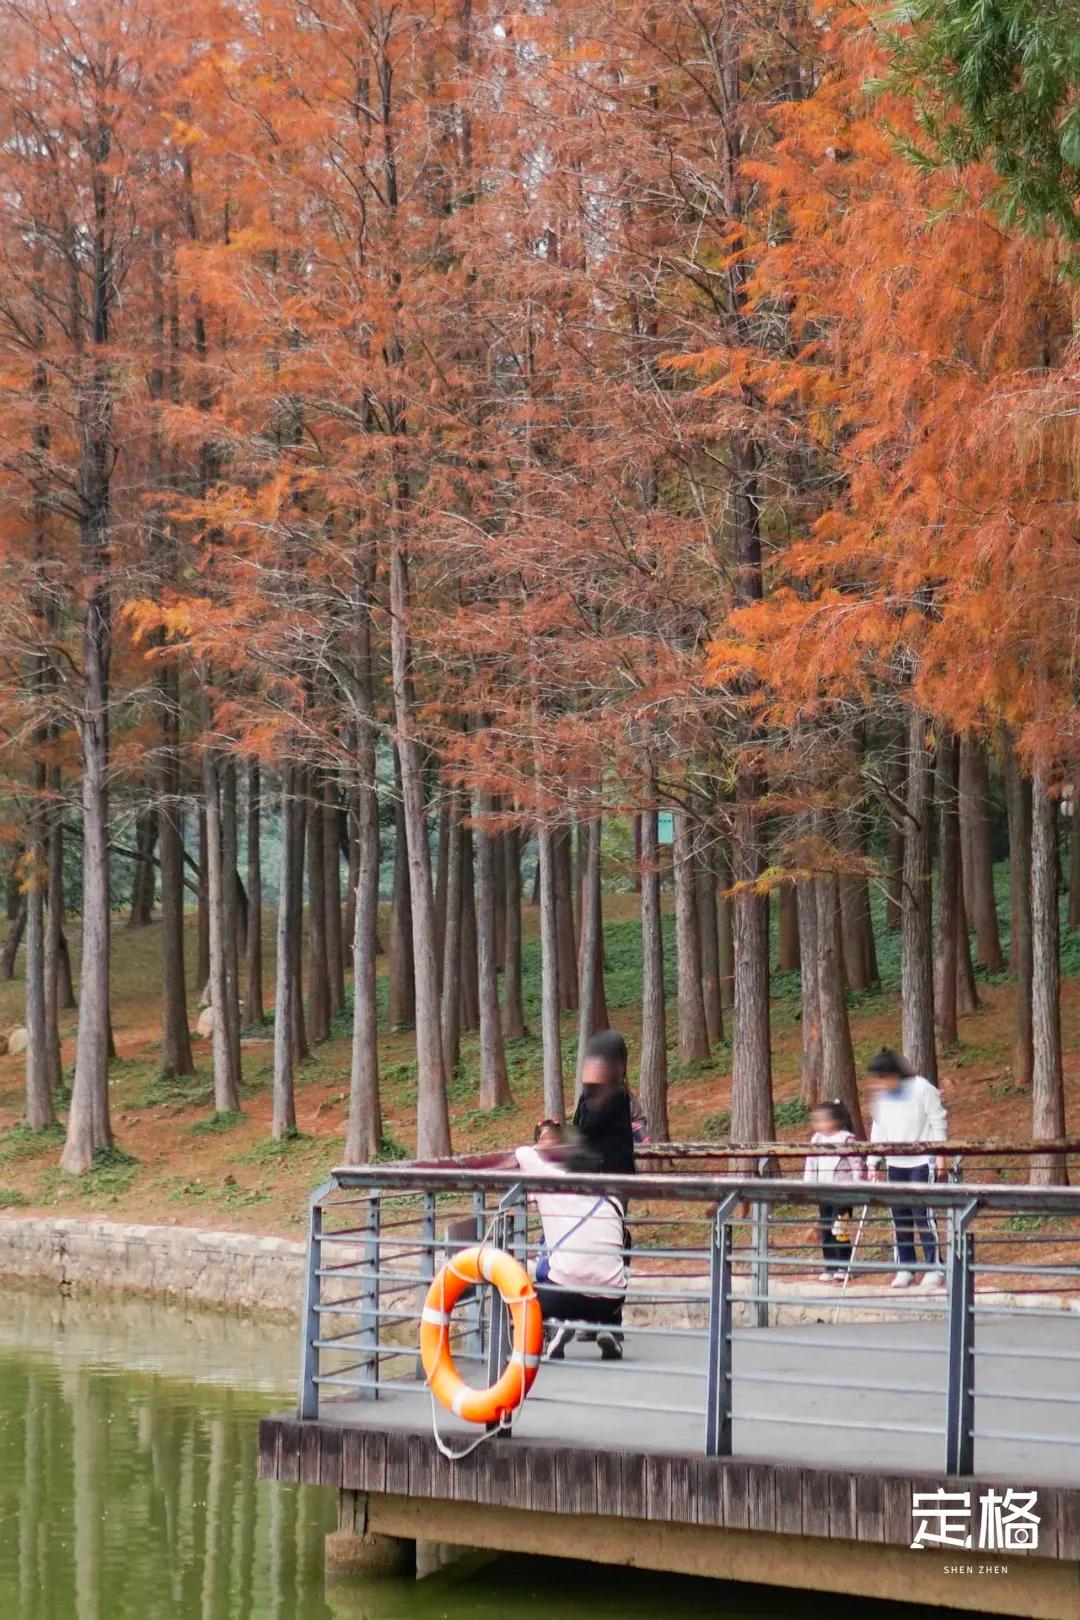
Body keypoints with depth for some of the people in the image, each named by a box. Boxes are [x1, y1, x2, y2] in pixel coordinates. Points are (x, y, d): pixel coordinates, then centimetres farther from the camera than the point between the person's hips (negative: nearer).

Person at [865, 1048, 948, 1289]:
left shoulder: (921, 1088, -11)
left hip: (922, 1162, -6)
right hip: (894, 1164, 6)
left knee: (923, 1214, -8)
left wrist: (940, 1155, -9)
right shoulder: (880, 1096, 6)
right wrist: (873, 1162, 5)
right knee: (900, 1217, 6)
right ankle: (905, 1268, 13)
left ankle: (934, 1268, -2)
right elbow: (878, 1129, 11)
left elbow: (938, 1122, -7)